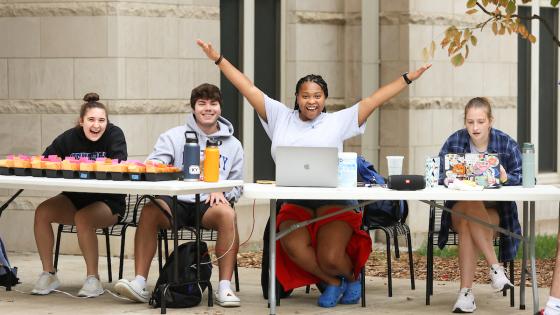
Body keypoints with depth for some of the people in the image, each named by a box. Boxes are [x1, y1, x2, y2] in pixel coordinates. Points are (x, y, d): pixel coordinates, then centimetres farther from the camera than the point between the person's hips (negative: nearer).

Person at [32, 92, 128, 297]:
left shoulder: (114, 135, -10)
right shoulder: (69, 138, -2)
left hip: (108, 202, -4)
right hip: (75, 198, 4)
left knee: (83, 218, -34)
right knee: (42, 212, -20)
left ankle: (93, 279, -20)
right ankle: (48, 274, -9)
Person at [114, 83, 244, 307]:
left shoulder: (232, 145, 17)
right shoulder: (174, 137, 13)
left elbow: (237, 185, 16)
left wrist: (221, 192, -7)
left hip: (209, 204, 0)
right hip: (176, 202, 0)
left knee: (227, 214, -34)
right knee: (149, 211, -32)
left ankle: (224, 287, -31)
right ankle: (140, 283, -32)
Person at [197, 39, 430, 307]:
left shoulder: (338, 121, 9)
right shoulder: (280, 117, 13)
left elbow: (373, 101, 7)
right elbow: (249, 89, 13)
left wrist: (408, 78, 4)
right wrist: (218, 60, 11)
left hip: (334, 202, -2)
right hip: (294, 203, 2)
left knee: (330, 257, -24)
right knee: (294, 247, -29)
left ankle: (351, 275, 15)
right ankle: (332, 282, 0)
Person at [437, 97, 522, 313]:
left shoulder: (506, 144, -1)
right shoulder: (454, 141, 1)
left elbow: (524, 178, -9)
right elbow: (437, 174, -6)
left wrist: (506, 178, -31)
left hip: (493, 210, -1)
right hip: (459, 207, 1)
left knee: (468, 227, -33)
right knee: (471, 207, -36)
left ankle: (466, 291, -36)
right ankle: (495, 267, -37)